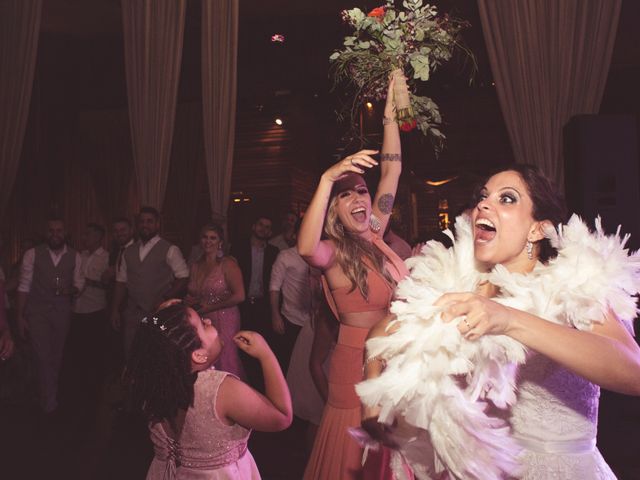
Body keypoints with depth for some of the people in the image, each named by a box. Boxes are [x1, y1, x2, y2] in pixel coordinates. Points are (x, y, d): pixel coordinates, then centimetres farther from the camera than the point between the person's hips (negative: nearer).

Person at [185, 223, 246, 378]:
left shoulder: (228, 264, -7)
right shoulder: (195, 266, 11)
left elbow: (239, 296, -14)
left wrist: (210, 307, -10)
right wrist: (190, 301, 2)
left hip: (223, 323, -5)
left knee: (224, 366, -2)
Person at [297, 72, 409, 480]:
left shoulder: (374, 237, 4)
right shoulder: (334, 252, -13)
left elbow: (391, 173, 3)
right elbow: (306, 248, -38)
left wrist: (391, 115, -1)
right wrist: (327, 179, -43)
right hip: (360, 360, -6)